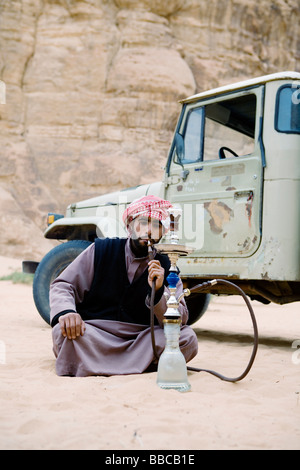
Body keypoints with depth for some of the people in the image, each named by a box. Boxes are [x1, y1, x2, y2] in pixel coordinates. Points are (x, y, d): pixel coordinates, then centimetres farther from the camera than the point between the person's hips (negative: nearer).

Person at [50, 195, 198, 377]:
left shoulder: (166, 267, 6)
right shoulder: (101, 250, 4)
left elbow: (180, 320, -3)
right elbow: (62, 286, 2)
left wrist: (158, 291, -21)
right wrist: (65, 312, -20)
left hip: (141, 339, 1)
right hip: (93, 335, -1)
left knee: (188, 338, -23)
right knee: (63, 332, -33)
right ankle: (144, 361, -18)